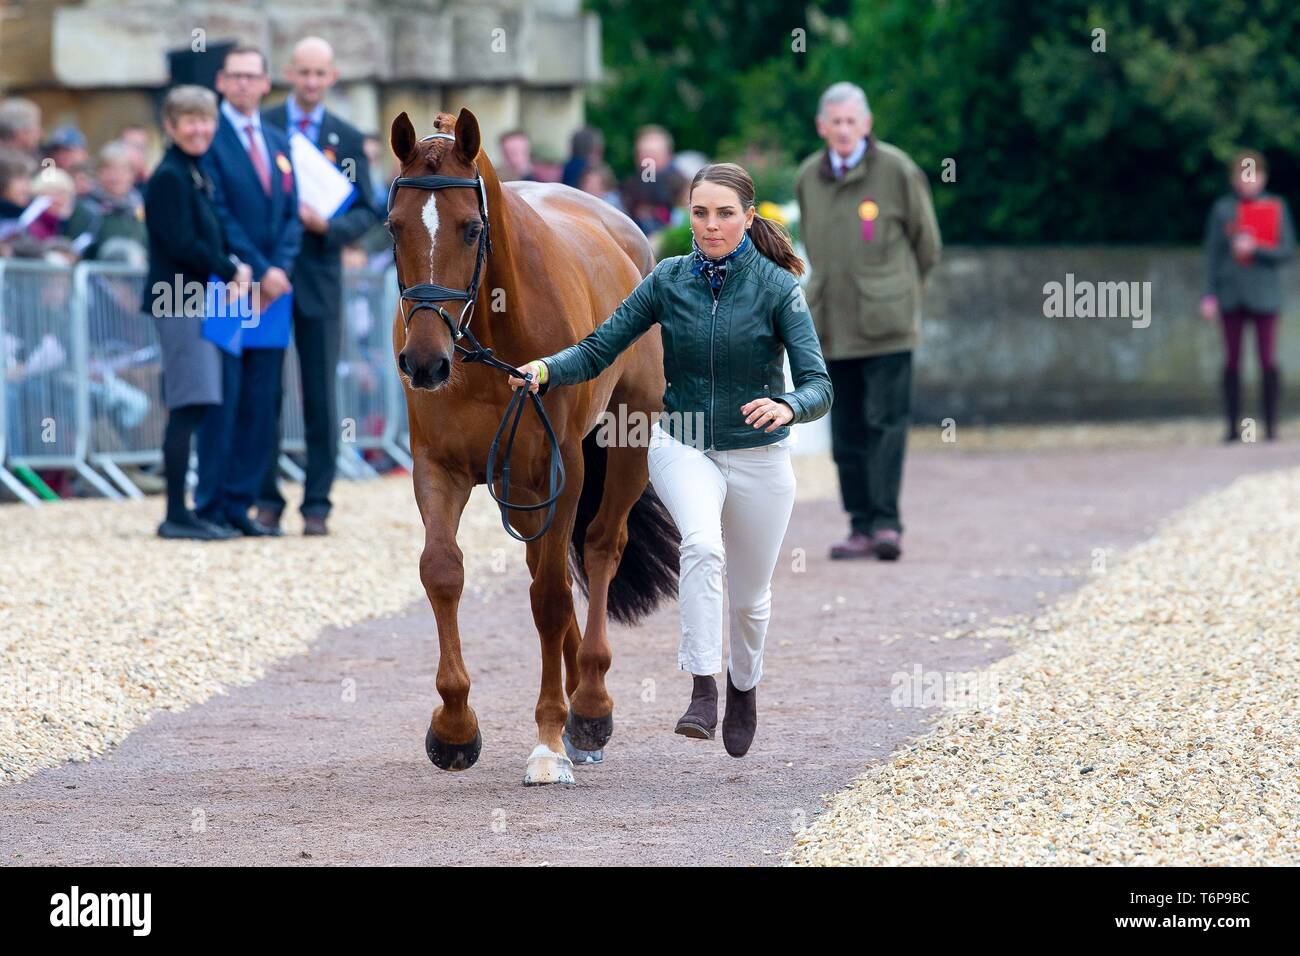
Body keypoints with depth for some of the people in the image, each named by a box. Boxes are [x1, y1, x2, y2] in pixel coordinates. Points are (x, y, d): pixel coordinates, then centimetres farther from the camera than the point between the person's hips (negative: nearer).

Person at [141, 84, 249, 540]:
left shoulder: (196, 174, 18)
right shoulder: (169, 177, -12)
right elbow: (181, 245, -18)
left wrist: (234, 269, 1)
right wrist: (231, 271, -8)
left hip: (200, 298, 10)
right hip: (180, 301, -10)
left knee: (192, 409, 10)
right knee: (189, 408, -11)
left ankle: (181, 514, 13)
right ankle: (176, 515, -9)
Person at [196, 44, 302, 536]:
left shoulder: (278, 143, 16)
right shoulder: (210, 139, -5)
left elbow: (291, 214, 12)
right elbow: (218, 216, -11)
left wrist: (280, 268, -5)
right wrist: (257, 272, -14)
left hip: (271, 288, 6)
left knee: (260, 402, 4)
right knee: (222, 397, -6)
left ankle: (239, 503, 8)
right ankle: (210, 505, -2)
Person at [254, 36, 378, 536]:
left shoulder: (348, 139, 7)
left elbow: (365, 212, 6)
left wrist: (328, 225, -14)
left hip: (319, 280, 1)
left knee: (321, 397, 2)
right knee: (263, 395, 1)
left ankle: (317, 505, 7)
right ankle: (266, 500, 8)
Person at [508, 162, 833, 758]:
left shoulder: (777, 288, -13)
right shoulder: (669, 280, -5)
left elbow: (818, 385, -19)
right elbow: (599, 349, -7)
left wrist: (787, 407, -41)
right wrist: (546, 369, -27)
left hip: (758, 457, 0)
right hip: (682, 447, 0)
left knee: (749, 596, 16)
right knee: (703, 543, -32)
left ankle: (744, 684, 47)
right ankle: (701, 689, -30)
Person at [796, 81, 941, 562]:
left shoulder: (896, 170, -3)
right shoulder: (808, 178, 10)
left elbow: (927, 245, 6)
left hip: (885, 324, -4)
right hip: (831, 325, 4)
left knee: (886, 422, -10)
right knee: (847, 432, 3)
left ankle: (886, 523, -12)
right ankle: (861, 526, 7)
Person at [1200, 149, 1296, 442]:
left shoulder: (1276, 206, 3)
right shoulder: (1222, 209, 6)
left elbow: (1287, 250, 0)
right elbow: (1213, 253, 6)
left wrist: (1255, 249, -15)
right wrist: (1210, 295, 1)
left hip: (1264, 293, -1)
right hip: (1231, 294, 1)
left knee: (1268, 359, -4)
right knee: (1232, 360, 3)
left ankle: (1271, 425, 1)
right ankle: (1233, 424, 7)